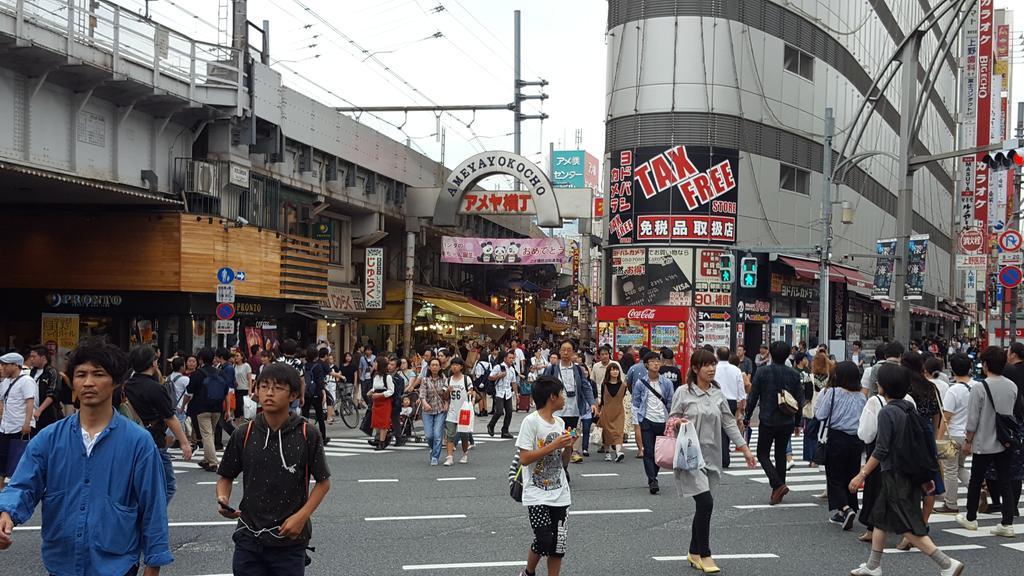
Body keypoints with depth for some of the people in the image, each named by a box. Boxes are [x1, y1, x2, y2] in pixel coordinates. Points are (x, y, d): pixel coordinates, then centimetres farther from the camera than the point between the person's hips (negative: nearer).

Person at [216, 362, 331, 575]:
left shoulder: (307, 435, -7)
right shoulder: (243, 435, -1)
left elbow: (323, 481, 1)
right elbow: (226, 476, 10)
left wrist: (302, 516, -10)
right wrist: (223, 499, -11)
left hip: (290, 541, -2)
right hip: (249, 540, 2)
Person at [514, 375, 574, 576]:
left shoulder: (560, 423, 10)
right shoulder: (531, 421, -11)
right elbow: (524, 459, -17)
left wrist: (568, 447, -3)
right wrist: (553, 445, -19)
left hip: (560, 495, 6)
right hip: (537, 495, -6)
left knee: (558, 543, 4)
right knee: (544, 540, -14)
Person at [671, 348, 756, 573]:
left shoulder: (718, 394, 8)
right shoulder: (683, 392, -6)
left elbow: (729, 423, 12)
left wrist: (745, 449, 9)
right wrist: (678, 423, -21)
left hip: (711, 455, 5)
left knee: (703, 506, 11)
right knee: (706, 503, -14)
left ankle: (694, 552, 25)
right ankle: (704, 554, -1)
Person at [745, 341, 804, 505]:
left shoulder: (762, 372, -9)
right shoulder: (793, 374, 0)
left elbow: (752, 397, -7)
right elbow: (800, 400, 5)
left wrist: (746, 417, 4)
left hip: (767, 421, -4)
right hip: (787, 423, 4)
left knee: (763, 454, 6)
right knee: (781, 455, 14)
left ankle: (778, 485, -13)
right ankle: (777, 492, 17)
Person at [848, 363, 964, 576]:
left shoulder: (887, 412, -16)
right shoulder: (910, 408, 9)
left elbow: (881, 450, -20)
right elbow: (924, 443, 12)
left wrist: (861, 475, -16)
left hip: (895, 476, -9)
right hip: (912, 475, 9)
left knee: (907, 526, -6)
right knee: (879, 517, 19)